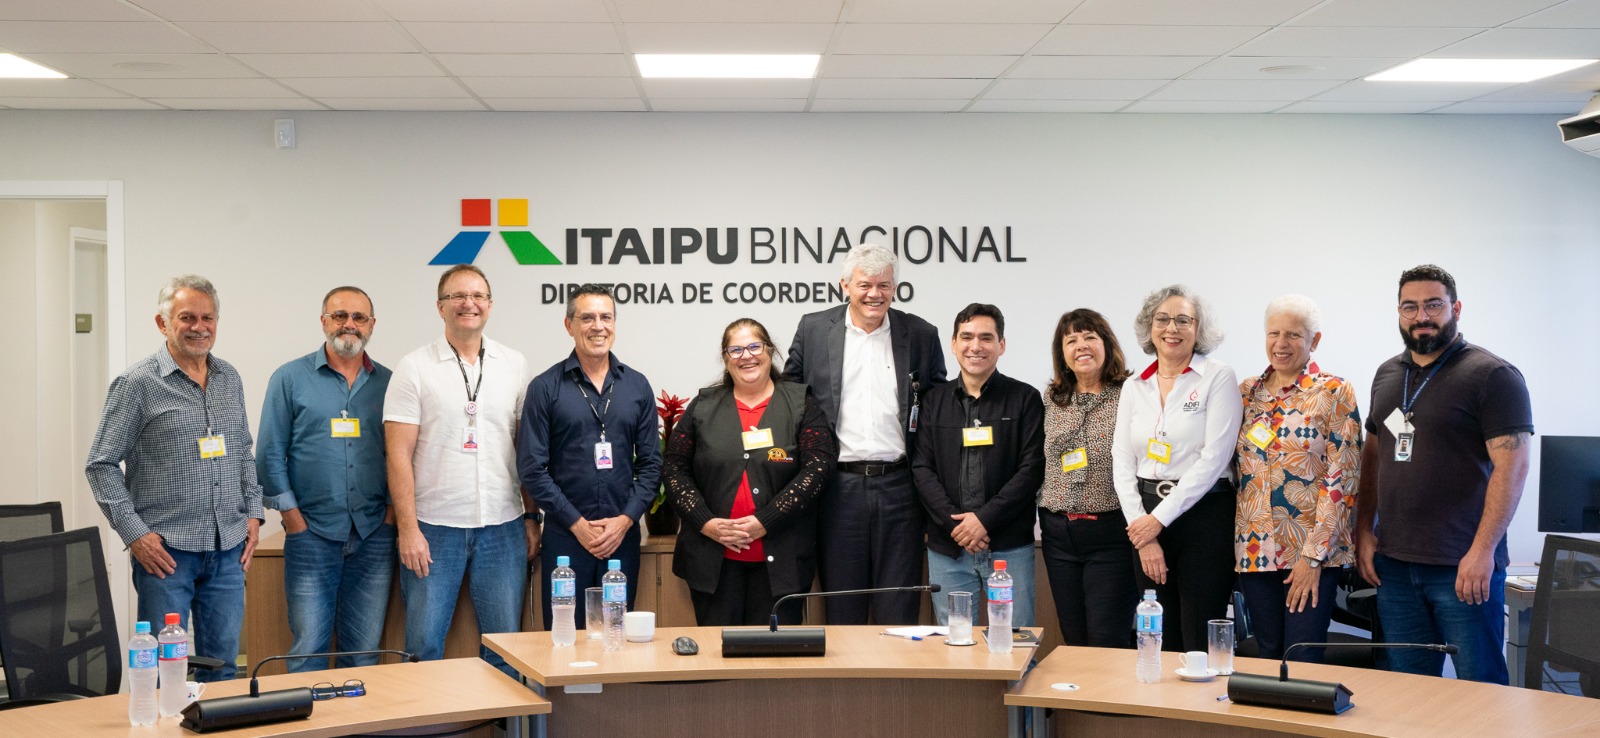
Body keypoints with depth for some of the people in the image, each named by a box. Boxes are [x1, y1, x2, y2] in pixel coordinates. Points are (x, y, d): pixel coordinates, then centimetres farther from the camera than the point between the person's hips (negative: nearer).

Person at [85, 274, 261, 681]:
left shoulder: (229, 378, 11)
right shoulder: (137, 383, -6)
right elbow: (101, 465, -5)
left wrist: (253, 512, 9)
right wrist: (134, 533, -11)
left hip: (228, 549, 5)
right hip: (166, 549, -5)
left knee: (223, 661, 12)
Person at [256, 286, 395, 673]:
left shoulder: (387, 382, 9)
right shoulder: (290, 378, 2)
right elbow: (270, 453, 1)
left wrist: (392, 510, 3)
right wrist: (292, 516, -4)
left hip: (373, 535, 2)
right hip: (312, 534, -2)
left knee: (365, 651, 7)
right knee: (309, 648, -1)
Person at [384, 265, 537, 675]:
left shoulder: (514, 365, 8)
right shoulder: (414, 368, -1)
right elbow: (399, 455, -5)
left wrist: (532, 517, 6)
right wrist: (408, 529, -11)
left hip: (503, 527, 3)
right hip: (433, 528, -2)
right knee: (424, 645, 2)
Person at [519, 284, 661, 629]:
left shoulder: (637, 386, 8)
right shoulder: (545, 387, -1)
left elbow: (651, 463, 7)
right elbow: (532, 468, -4)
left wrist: (625, 519, -5)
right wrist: (577, 523, -9)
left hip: (623, 536, 3)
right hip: (565, 536, -2)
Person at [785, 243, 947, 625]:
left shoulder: (921, 335, 5)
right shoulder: (814, 329, 4)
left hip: (899, 487, 0)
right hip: (838, 487, 0)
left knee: (898, 611, 5)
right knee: (842, 610, 7)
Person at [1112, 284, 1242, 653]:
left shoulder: (1218, 378, -2)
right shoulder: (1134, 387, 11)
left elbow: (1213, 459, -11)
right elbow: (1123, 463, 7)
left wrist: (1159, 519, -12)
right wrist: (1141, 530, -5)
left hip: (1203, 515, -4)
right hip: (1146, 521, 4)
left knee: (1200, 645, -3)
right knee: (1160, 643, 8)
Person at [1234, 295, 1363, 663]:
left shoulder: (1334, 393, -4)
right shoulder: (1247, 392, 10)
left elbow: (1341, 480, -9)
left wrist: (1313, 555, -14)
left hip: (1311, 550, -4)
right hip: (1254, 548, 4)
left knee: (1303, 661, -5)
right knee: (1267, 656, 10)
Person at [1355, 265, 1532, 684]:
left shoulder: (1493, 376, -7)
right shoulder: (1387, 375, 14)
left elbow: (1512, 466, -13)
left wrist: (1483, 551, -20)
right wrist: (1364, 530, 10)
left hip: (1464, 568, -6)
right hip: (1394, 563, 6)